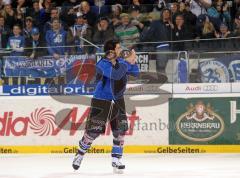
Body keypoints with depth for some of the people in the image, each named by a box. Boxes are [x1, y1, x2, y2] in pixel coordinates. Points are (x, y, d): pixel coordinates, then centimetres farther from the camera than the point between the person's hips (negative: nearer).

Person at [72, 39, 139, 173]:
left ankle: (116, 160, 6)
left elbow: (135, 73, 6)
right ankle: (80, 154, 18)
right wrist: (127, 61, -29)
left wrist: (133, 62, -12)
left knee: (120, 130, -4)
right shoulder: (102, 64, -19)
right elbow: (115, 74, -36)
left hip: (117, 101, 6)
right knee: (93, 130, -5)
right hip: (101, 101, -6)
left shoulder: (120, 61, 1)